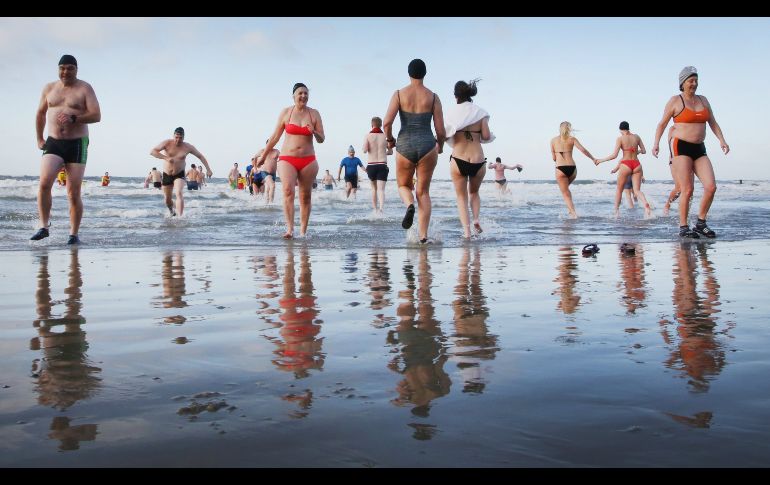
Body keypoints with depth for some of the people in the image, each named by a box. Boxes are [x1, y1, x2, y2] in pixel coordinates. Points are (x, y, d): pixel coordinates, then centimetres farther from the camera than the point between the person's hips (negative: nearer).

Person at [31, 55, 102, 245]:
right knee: (44, 183, -19)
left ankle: (74, 234, 7)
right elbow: (40, 113, 25)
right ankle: (43, 227, -14)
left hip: (77, 144, -3)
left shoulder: (85, 88, 1)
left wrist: (73, 118, -23)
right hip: (53, 143, 3)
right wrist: (39, 139, 20)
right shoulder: (49, 88, 13)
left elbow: (96, 116, -9)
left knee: (74, 194, -2)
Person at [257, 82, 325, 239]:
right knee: (288, 191, -21)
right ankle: (289, 229, -27)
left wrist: (315, 132, -17)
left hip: (308, 160, 2)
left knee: (305, 197, 5)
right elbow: (275, 136, 11)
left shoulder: (314, 114, 6)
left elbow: (321, 139, 6)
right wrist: (263, 155, 14)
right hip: (287, 159, -1)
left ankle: (303, 231, 13)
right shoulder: (286, 112, 4)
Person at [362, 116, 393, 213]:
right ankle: (381, 209, -29)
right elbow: (391, 152, 11)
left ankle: (375, 209, 21)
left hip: (371, 165, 1)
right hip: (382, 165, -1)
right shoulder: (385, 136, 4)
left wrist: (368, 149, 10)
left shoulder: (368, 136, -1)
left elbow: (365, 150, -12)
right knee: (381, 189, -8)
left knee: (374, 188, 20)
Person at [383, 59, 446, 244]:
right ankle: (423, 235, 0)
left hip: (405, 145, 0)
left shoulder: (399, 94, 1)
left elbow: (387, 122, -9)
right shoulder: (433, 97, 2)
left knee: (404, 185, 21)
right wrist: (440, 145, 21)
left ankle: (409, 205, -14)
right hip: (427, 145, 0)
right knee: (423, 191, 10)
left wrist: (389, 139, 10)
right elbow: (440, 130, 1)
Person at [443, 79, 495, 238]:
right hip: (478, 161, 1)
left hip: (458, 160, -1)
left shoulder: (451, 112, 0)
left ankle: (466, 230, -2)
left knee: (461, 196, 13)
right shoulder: (480, 112, 2)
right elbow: (486, 136, -5)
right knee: (474, 192, 26)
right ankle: (476, 219, 4)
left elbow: (444, 136, -6)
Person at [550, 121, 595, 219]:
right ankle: (571, 209, 20)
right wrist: (593, 159, 6)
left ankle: (573, 213, -8)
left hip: (560, 168, -2)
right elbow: (583, 150, -3)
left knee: (565, 193, 4)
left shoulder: (553, 140, 7)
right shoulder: (572, 139, 7)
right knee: (566, 188, 28)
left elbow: (554, 158, 8)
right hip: (572, 168, 2)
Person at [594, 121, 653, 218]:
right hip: (637, 164, 3)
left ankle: (616, 211, 19)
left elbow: (614, 155, -10)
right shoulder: (636, 137, 8)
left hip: (626, 165, -3)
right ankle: (646, 205, -25)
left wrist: (601, 160, 0)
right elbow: (644, 151, 13)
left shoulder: (620, 138, -4)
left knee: (619, 189, 14)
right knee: (637, 190, 2)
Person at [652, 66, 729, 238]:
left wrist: (722, 140, 3)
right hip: (681, 148, -5)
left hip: (699, 149, 5)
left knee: (711, 187, -10)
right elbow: (662, 124, 3)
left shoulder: (703, 100, 17)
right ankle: (683, 228, -3)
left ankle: (700, 224, 4)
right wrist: (656, 144, -10)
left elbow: (713, 123, 17)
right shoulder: (675, 101, 2)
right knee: (687, 190, -13)